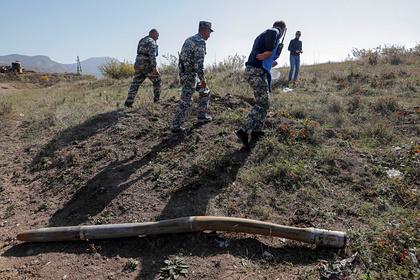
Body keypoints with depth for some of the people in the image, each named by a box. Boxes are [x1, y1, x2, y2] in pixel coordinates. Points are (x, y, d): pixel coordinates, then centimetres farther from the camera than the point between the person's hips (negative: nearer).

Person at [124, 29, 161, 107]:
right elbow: (152, 55, -20)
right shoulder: (151, 41, -7)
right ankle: (157, 99, 14)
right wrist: (154, 67, -24)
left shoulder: (142, 41, 21)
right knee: (157, 81, 10)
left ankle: (129, 102, -3)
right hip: (147, 65, -7)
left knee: (135, 83, 3)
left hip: (138, 64, 7)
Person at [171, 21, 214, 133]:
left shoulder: (189, 40, 16)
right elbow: (198, 63, -23)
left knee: (205, 92, 21)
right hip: (191, 75, -10)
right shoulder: (200, 42, -13)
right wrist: (202, 79, -19)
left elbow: (183, 57, 19)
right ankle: (175, 126, 0)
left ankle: (201, 116, 27)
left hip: (184, 73, 10)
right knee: (185, 101, -5)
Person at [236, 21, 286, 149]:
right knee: (262, 104, -9)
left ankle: (256, 131, 21)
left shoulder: (263, 34, 26)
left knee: (261, 102, 18)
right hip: (258, 72, -10)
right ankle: (244, 131, -17)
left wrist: (269, 64, 35)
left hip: (250, 70, 10)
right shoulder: (275, 32, -1)